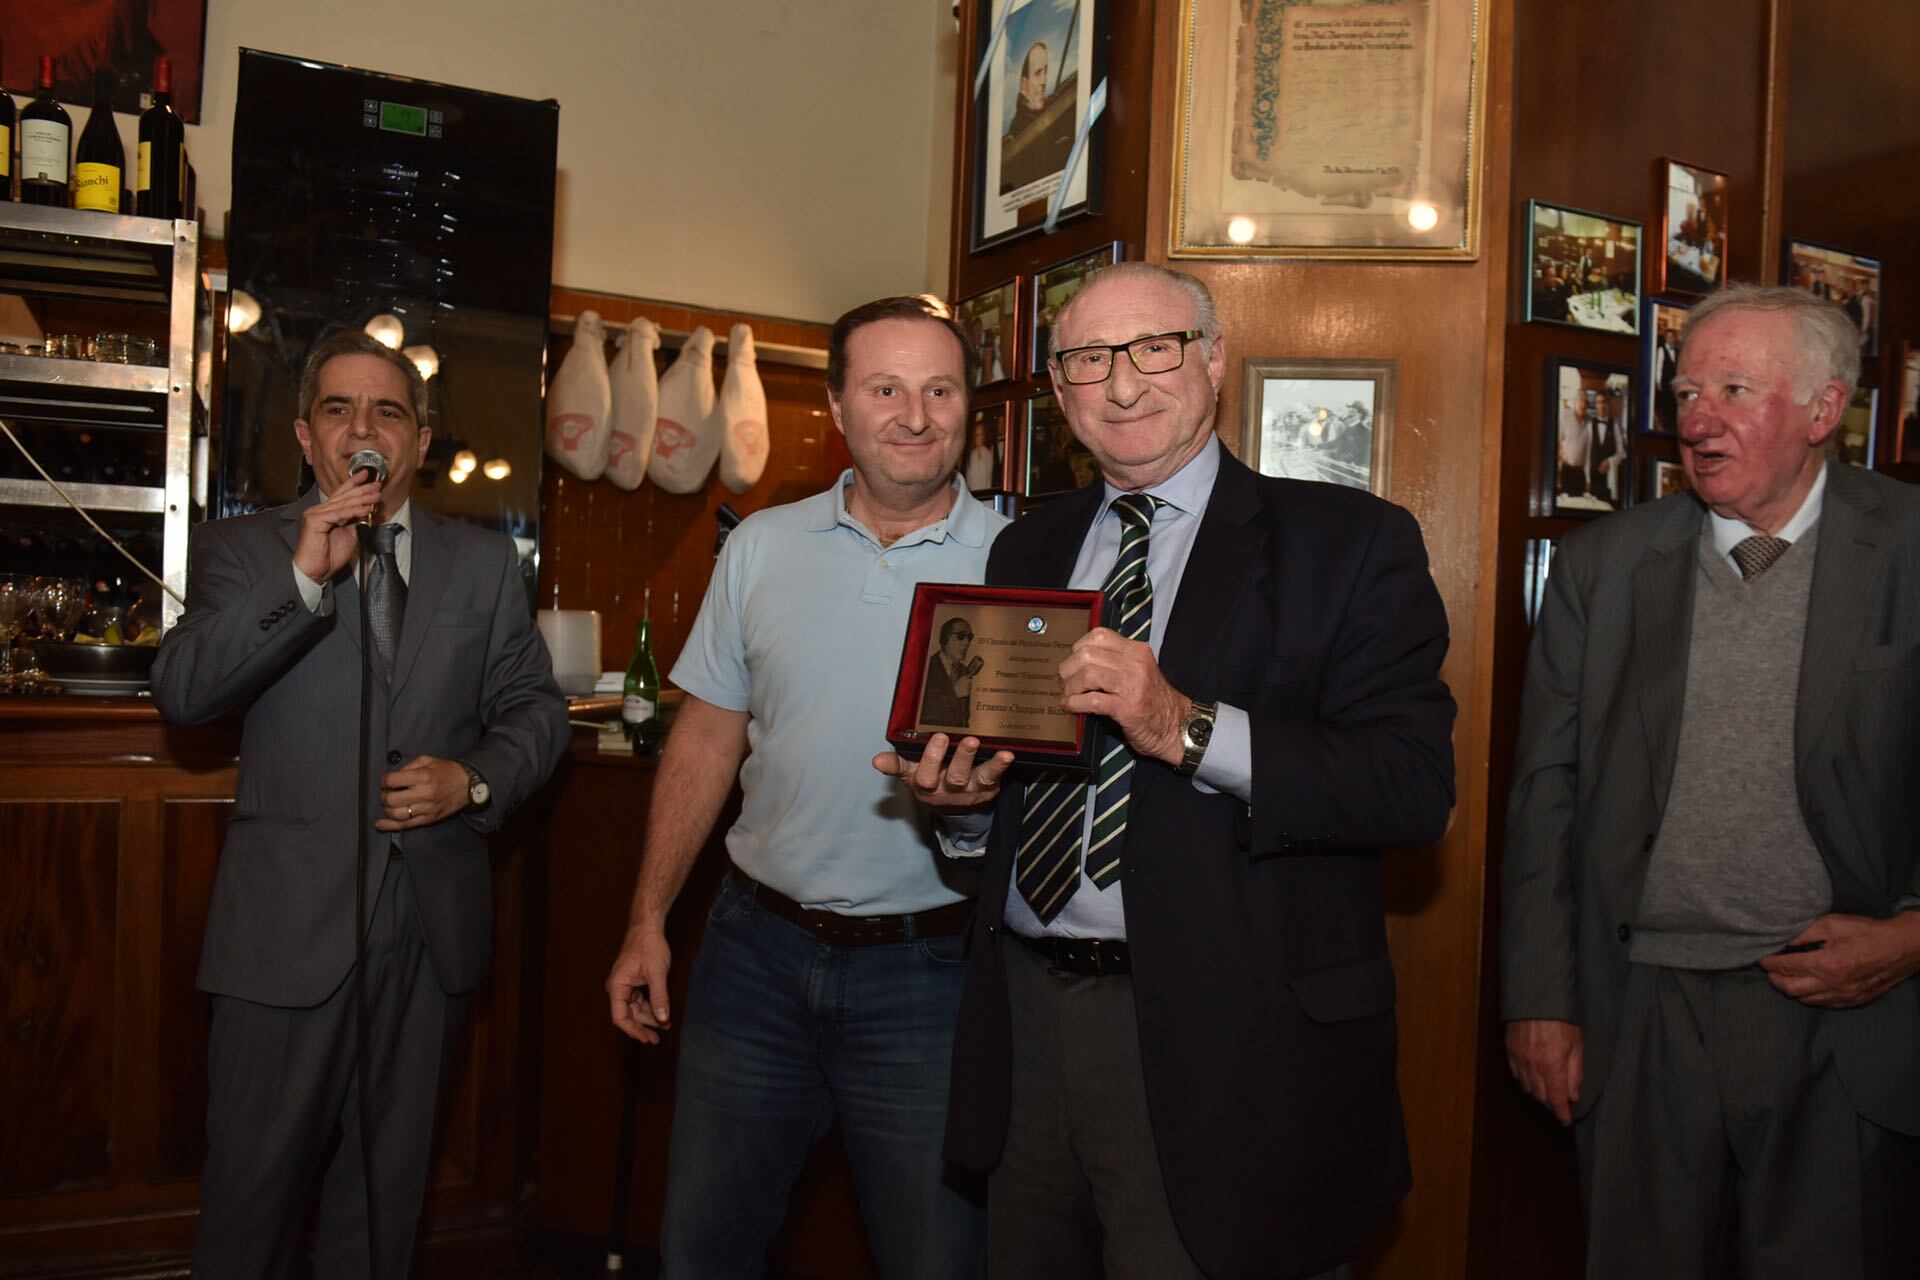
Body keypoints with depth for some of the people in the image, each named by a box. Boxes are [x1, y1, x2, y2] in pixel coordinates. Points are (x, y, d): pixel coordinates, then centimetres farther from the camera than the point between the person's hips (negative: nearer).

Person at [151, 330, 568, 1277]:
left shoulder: (486, 562, 10)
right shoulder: (240, 551, 3)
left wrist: (475, 780, -10)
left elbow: (534, 709, 10)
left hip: (430, 923, 2)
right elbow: (179, 693, -11)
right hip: (289, 922, -2)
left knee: (385, 1182, 16)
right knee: (255, 1182, 7)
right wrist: (303, 577, -20)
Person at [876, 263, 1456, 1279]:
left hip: (1219, 1046, -5)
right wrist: (964, 798, -5)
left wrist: (1189, 729, -25)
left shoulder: (1347, 540, -4)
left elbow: (1416, 786, -15)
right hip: (1026, 1015, 5)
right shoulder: (1026, 550, 13)